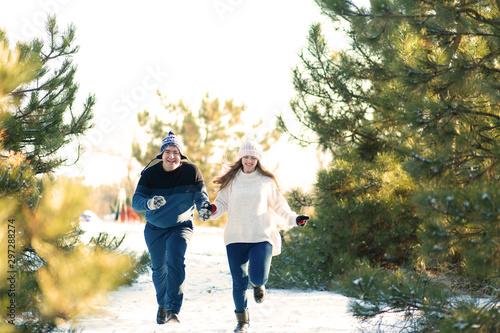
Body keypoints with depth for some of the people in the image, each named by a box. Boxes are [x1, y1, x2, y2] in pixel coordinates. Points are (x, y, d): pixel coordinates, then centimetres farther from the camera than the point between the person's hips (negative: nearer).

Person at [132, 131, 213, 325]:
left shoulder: (191, 171, -12)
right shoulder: (150, 174, -12)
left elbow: (200, 194, -6)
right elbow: (136, 200, -18)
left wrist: (204, 206, -29)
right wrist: (149, 203, -41)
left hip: (181, 226, -2)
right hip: (155, 229, 2)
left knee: (175, 261, -26)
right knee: (159, 268, 14)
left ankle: (173, 308, -25)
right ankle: (162, 305, 40)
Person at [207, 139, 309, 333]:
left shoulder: (267, 182, 5)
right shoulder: (231, 181, 7)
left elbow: (278, 206, 11)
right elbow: (222, 203, 11)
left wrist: (294, 219, -2)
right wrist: (213, 209, -10)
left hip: (261, 237, -1)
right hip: (235, 238, 1)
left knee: (258, 277, -16)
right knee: (239, 282, 2)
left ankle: (258, 285, 23)